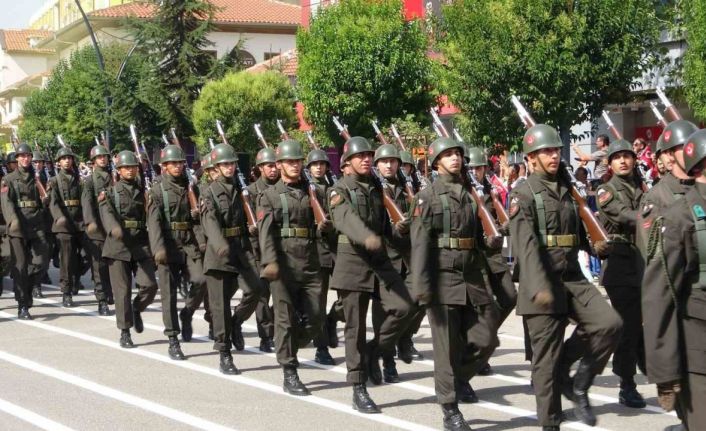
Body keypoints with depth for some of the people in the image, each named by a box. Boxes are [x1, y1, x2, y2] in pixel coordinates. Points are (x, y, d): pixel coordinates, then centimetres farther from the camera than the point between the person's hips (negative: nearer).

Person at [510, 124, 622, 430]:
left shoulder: (567, 191, 16)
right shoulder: (523, 196, -6)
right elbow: (526, 245, -18)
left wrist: (595, 246, 7)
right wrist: (539, 287, -29)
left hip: (573, 278, 6)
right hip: (544, 283, -6)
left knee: (610, 323, -15)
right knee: (546, 356, -1)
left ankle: (577, 385, 5)